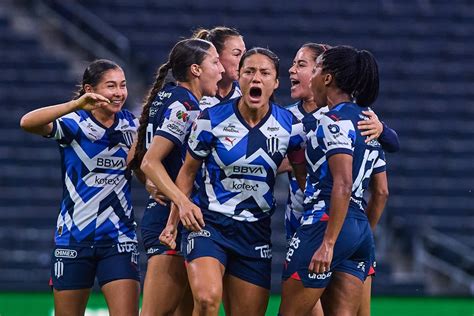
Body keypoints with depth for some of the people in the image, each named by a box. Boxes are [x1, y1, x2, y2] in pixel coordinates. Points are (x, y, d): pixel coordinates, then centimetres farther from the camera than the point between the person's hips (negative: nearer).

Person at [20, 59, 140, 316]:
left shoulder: (131, 125, 6)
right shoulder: (73, 123, -7)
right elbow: (28, 122, -26)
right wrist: (77, 105, -35)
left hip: (118, 239, 2)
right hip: (73, 236, -2)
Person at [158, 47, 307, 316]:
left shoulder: (289, 125, -2)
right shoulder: (211, 120, -6)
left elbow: (303, 176, 11)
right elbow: (188, 172, 7)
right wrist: (183, 205, -9)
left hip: (256, 231, 3)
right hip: (208, 223, -3)